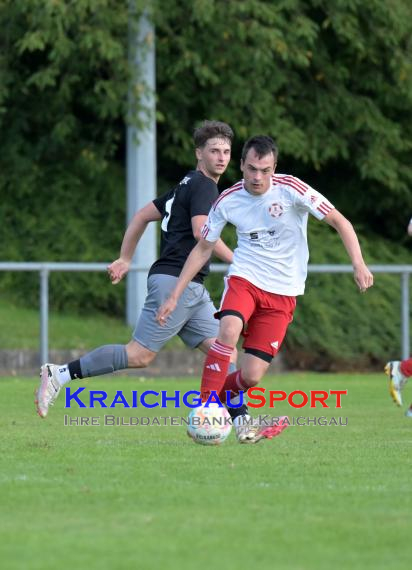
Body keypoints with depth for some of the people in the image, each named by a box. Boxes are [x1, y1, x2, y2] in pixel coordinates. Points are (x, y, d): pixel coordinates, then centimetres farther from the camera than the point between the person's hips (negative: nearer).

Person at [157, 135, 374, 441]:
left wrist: (358, 263, -23)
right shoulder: (228, 200, -5)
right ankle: (206, 405, -26)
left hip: (283, 293, -1)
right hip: (244, 279, 1)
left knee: (251, 377, -7)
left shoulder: (290, 189, -13)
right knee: (229, 330, -34)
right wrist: (174, 297, 3)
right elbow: (202, 249, 7)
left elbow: (340, 222, -8)